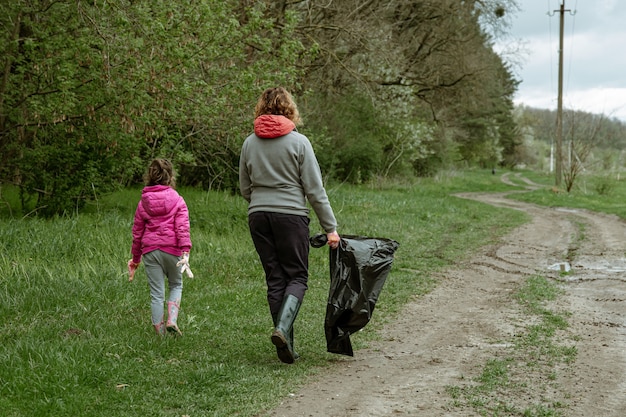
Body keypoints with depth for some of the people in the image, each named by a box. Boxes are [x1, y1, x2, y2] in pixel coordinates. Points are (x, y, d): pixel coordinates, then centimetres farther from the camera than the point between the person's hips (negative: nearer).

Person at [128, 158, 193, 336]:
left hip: (149, 251, 2)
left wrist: (135, 259, 21)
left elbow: (137, 233, 12)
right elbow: (182, 228, -11)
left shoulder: (143, 203, 10)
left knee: (156, 293, 6)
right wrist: (185, 253, -16)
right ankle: (172, 320, 0)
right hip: (171, 248, -2)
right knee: (176, 285, 19)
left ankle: (160, 331, 9)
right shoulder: (177, 201, 1)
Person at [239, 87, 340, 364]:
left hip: (258, 217, 4)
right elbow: (315, 190, -6)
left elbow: (244, 189, 13)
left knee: (275, 279, 9)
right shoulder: (298, 142, -5)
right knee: (297, 277, 5)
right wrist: (330, 227, -2)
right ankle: (282, 328, -19)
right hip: (291, 216, -4)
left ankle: (286, 346, 10)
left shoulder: (249, 143, 6)